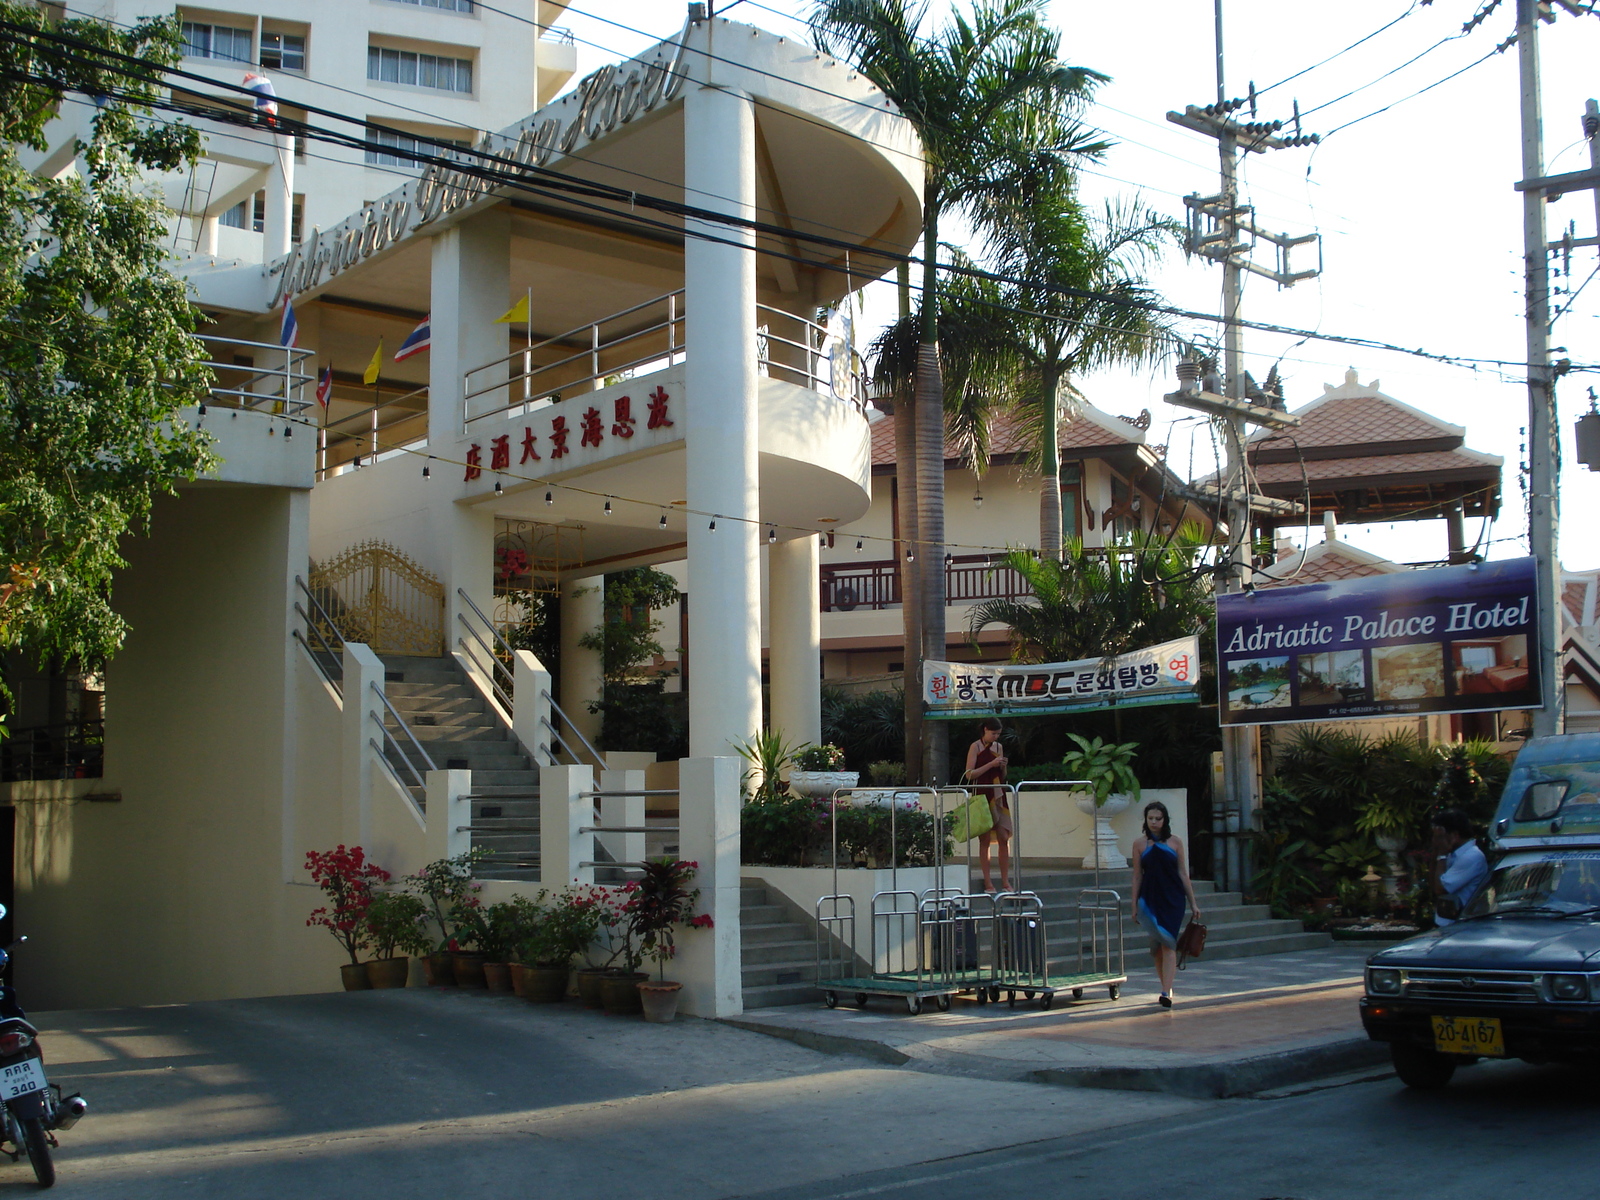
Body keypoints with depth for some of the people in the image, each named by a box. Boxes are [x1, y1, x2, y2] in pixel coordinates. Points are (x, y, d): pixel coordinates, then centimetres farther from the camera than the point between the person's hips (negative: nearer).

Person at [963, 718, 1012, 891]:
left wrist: (1003, 766, -1)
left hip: (998, 796, 5)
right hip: (982, 795, -5)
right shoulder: (975, 747, -1)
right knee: (985, 839, -3)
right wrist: (991, 764, -14)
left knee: (1004, 838, -1)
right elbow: (969, 774, -9)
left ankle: (1005, 882, 3)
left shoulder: (998, 747, 14)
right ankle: (987, 884, -1)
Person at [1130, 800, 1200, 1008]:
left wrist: (1193, 903, 6)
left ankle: (1166, 993, -16)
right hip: (1150, 899, 1)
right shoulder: (1139, 843, 3)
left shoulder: (1175, 842, 2)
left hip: (1172, 900, -1)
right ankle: (1166, 989, 22)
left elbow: (1183, 874, 6)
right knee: (1157, 946, 9)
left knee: (1168, 945, -10)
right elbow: (1137, 876, 6)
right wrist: (1134, 905, 5)